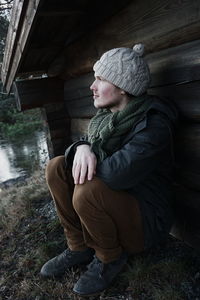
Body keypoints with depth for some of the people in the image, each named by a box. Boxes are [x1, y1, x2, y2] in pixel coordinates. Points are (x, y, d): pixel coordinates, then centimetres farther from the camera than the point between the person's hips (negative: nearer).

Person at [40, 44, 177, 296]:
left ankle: (110, 258, -3)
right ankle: (79, 248, 3)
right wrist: (82, 147, -19)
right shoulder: (106, 117, 2)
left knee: (87, 191, -34)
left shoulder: (153, 124, -23)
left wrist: (89, 161, -14)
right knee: (56, 166, -7)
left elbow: (116, 175, -35)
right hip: (113, 203, 7)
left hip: (146, 220, -7)